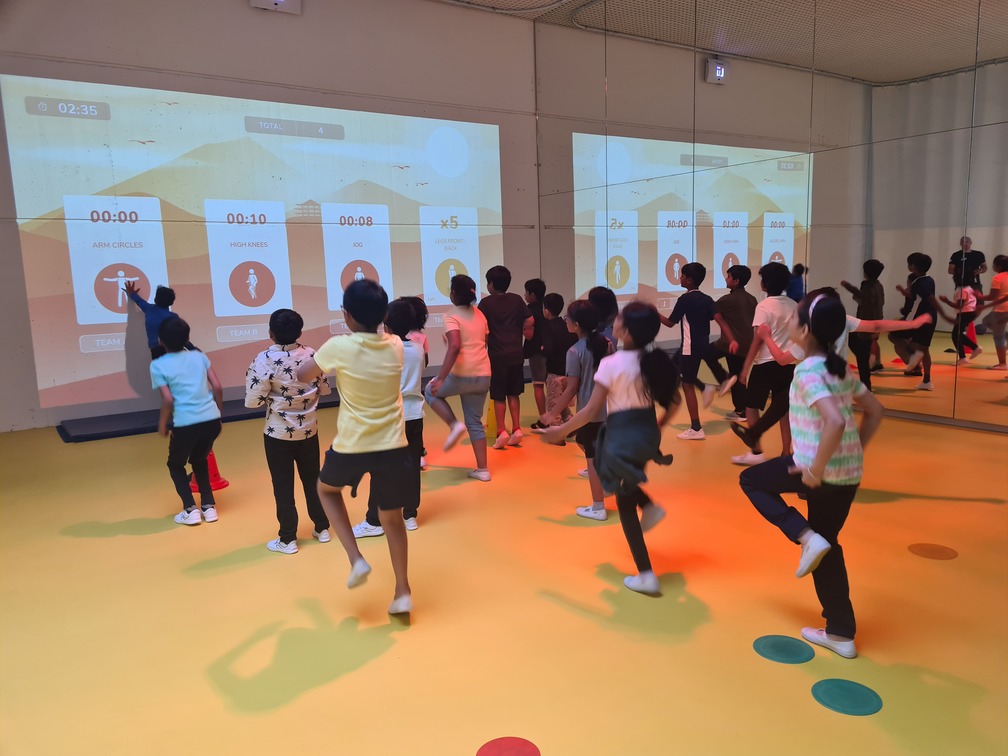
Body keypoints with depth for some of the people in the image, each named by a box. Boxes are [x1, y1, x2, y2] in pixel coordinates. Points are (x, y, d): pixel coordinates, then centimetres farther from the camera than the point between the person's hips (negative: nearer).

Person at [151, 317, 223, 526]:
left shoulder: (158, 365, -1)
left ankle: (190, 510, 12)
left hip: (186, 424, -4)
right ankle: (209, 506, 22)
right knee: (199, 460, 28)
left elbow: (168, 400, -9)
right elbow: (218, 388, 6)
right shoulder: (199, 356, 9)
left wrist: (162, 424, 6)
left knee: (175, 464, 22)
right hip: (211, 419, 4)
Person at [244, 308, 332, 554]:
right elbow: (324, 388, 6)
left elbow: (253, 401, -17)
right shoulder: (311, 354, -4)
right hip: (309, 429, 4)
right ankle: (322, 528, 27)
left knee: (283, 485, 6)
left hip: (278, 432, -4)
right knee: (312, 479, 17)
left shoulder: (265, 359, -18)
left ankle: (287, 539, 14)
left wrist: (252, 375, -1)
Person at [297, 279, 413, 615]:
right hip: (393, 447, 3)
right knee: (392, 518, 20)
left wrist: (325, 356, 17)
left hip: (351, 447, -2)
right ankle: (402, 593, 25)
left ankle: (356, 559, 17)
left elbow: (302, 376, 2)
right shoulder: (396, 346, -2)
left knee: (326, 488, 29)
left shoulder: (339, 347, -13)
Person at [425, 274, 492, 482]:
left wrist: (440, 379, -23)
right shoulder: (479, 314, 12)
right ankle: (482, 469, 16)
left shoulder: (451, 316, -10)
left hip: (462, 375, -6)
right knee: (475, 422, 16)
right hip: (483, 375, 7)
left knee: (431, 391, 22)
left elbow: (455, 347, -23)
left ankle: (454, 425, 3)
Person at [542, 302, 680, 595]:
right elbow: (673, 401, 6)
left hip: (622, 436, -6)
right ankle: (649, 506, 17)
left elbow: (592, 410, -15)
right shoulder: (657, 359, -1)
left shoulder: (611, 364, -18)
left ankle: (646, 576, 12)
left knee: (624, 504, 8)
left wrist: (561, 430, -3)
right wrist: (659, 426, 23)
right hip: (648, 434, 6)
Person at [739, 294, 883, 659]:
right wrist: (854, 451, 17)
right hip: (849, 473, 8)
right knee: (827, 543, 20)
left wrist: (816, 470, -21)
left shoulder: (807, 371, -17)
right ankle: (840, 633, 26)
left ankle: (806, 537, 2)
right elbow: (875, 411, 16)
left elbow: (835, 422, -30)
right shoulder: (840, 367, 8)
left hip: (821, 471, -8)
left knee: (750, 479, 15)